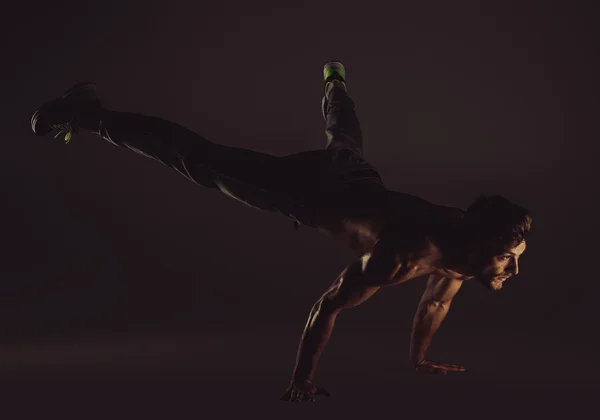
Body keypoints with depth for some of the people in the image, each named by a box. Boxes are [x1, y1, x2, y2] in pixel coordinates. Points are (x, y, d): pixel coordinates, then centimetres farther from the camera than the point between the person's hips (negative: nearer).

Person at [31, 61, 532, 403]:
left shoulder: (463, 238, -17)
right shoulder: (403, 253, -41)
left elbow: (437, 301, 4)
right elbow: (327, 306, -35)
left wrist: (419, 358, 16)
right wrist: (300, 385, -26)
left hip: (354, 178, 7)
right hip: (305, 189, -7)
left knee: (347, 141, 42)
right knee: (200, 161, 5)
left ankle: (335, 79, 75)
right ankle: (88, 113, 20)